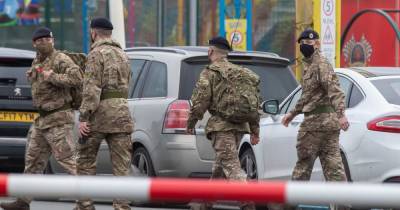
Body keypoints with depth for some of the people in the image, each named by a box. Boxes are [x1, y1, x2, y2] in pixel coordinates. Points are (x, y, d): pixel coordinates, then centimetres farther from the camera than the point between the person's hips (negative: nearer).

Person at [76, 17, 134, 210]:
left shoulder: (97, 54, -6)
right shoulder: (122, 55, 18)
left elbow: (91, 89, -15)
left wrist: (83, 118, -17)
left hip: (99, 114, -6)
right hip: (121, 112, 6)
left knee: (86, 160, 7)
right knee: (121, 165, 0)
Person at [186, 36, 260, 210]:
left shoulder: (209, 73, -4)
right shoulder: (242, 73, 17)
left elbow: (200, 101, -9)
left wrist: (190, 123, 5)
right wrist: (255, 130, 21)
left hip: (221, 125, -7)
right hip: (240, 125, 7)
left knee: (231, 166, -14)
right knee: (220, 164, 19)